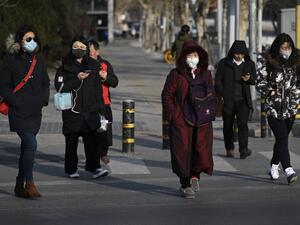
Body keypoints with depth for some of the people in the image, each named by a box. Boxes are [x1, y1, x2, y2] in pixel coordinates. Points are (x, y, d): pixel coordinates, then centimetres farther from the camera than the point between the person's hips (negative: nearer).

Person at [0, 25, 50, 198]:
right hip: (19, 112, -6)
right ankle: (29, 183, -12)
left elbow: (46, 83, 21)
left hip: (35, 112, 6)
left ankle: (20, 186, 18)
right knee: (31, 144, -19)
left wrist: (43, 99, 5)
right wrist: (17, 102, -13)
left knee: (26, 147, 10)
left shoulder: (39, 60, 11)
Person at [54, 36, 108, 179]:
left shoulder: (92, 66, 13)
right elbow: (59, 86, -9)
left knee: (91, 140, -7)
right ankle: (71, 169, 11)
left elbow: (97, 88, 14)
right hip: (71, 110, -2)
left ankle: (94, 167, -9)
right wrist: (77, 79, -17)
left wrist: (99, 107, 8)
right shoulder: (65, 68, 2)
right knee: (71, 141, 2)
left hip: (89, 110, 2)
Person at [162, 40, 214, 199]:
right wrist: (172, 115, -8)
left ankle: (195, 175, 21)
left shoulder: (205, 74, 11)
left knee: (202, 150, -7)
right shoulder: (176, 74, -1)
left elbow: (212, 94, 21)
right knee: (183, 151, -1)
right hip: (181, 120, -3)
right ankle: (185, 185, 11)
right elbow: (167, 95, -1)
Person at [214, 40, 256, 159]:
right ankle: (229, 149, 22)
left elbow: (254, 80, 14)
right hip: (227, 100, 0)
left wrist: (249, 79, -10)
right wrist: (221, 95, -7)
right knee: (228, 126, 8)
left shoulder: (249, 64, 9)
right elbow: (217, 81, 4)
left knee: (243, 124, -13)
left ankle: (243, 149, -19)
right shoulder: (224, 63, 2)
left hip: (243, 100, 0)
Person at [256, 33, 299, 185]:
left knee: (281, 139, 13)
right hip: (274, 108, -4)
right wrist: (270, 92, -10)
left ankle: (273, 166, 32)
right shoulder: (270, 64, -4)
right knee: (282, 139, -15)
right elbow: (260, 82, 2)